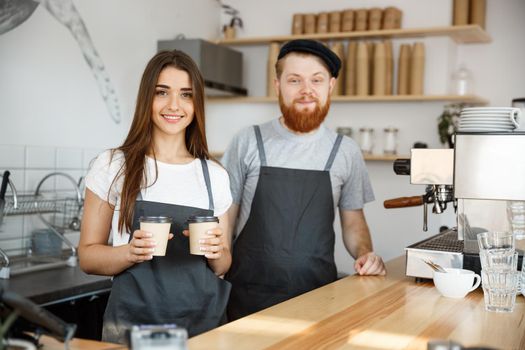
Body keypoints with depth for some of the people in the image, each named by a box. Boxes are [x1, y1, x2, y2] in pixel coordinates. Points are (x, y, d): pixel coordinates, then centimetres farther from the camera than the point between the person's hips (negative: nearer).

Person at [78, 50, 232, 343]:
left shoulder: (216, 176, 3)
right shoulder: (112, 166, -4)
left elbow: (222, 267, 11)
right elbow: (88, 255, -1)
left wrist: (216, 253, -11)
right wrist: (131, 252, -20)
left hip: (205, 323, 3)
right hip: (133, 324, -2)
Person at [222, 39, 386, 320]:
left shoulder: (346, 151, 3)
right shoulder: (247, 142, -1)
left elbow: (353, 222, 13)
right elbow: (225, 218, 3)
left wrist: (364, 254, -7)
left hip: (319, 295, 1)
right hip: (250, 295, -1)